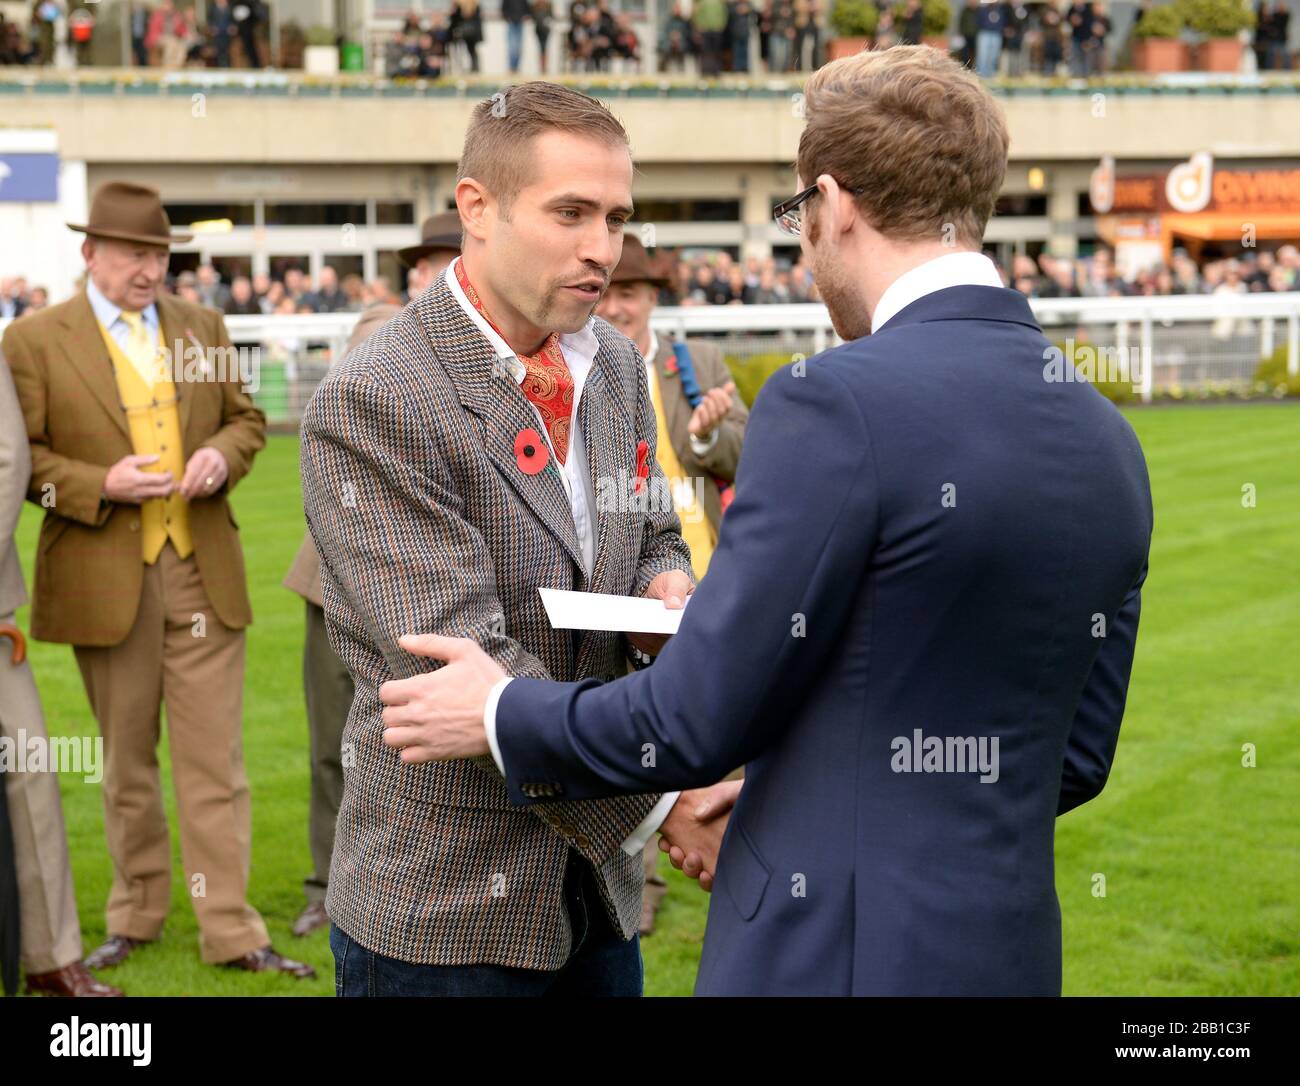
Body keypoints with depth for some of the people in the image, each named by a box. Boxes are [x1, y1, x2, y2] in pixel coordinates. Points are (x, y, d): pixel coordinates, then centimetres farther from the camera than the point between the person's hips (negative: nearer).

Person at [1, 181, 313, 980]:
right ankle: (137, 915, 26)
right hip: (106, 579, -2)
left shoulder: (203, 328, 10)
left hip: (204, 572, 2)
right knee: (126, 760, 11)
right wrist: (102, 485, -17)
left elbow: (247, 418, 17)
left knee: (215, 760, 1)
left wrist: (222, 455, -6)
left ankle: (231, 931, 6)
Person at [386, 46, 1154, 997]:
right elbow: (1075, 759, 11)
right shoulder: (1108, 441, 5)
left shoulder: (836, 404, -17)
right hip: (1012, 948, 7)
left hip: (834, 951, -7)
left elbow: (700, 716, -14)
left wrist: (503, 716, 4)